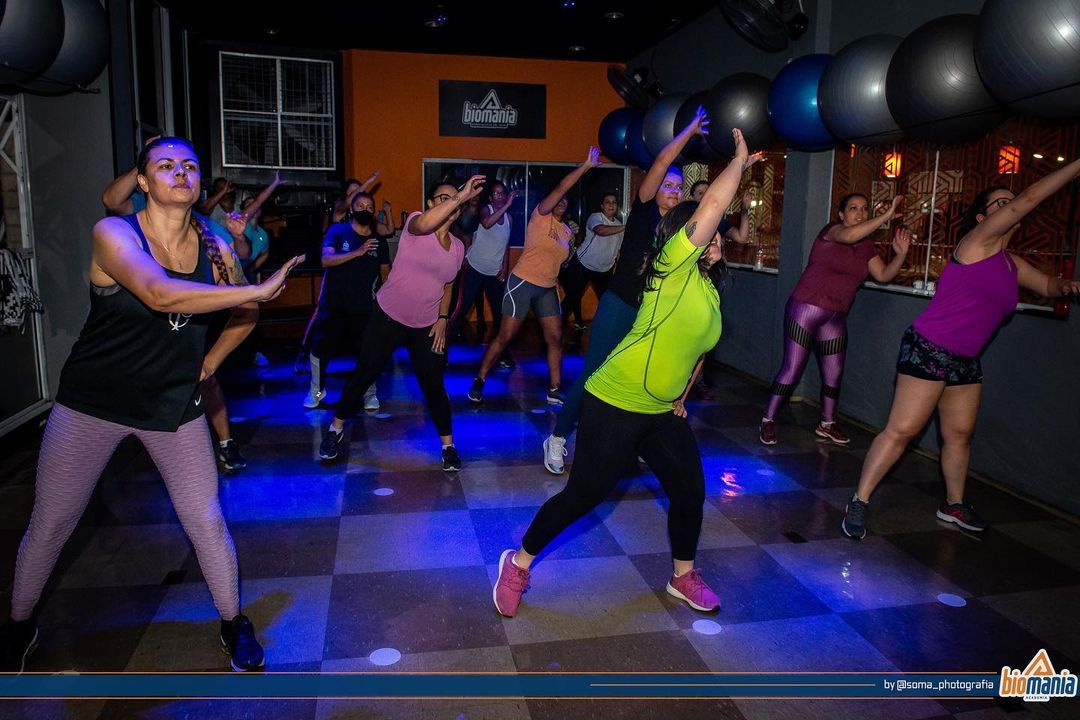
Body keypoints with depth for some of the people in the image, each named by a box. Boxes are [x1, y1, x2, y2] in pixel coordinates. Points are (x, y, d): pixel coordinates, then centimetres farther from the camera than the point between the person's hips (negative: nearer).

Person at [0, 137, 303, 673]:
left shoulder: (214, 247, -3)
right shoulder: (113, 233, -16)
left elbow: (244, 314, 14)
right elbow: (160, 294, -37)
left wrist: (210, 362, 4)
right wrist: (260, 290, -37)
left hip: (174, 404, 2)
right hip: (92, 402, -2)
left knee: (207, 523, 2)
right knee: (49, 525, 11)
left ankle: (233, 623, 24)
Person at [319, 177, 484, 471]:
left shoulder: (458, 247, 5)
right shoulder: (415, 223, -11)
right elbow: (425, 223, -38)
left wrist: (442, 319, 5)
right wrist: (461, 196, -43)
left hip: (426, 326, 4)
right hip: (388, 316, -3)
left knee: (434, 386, 2)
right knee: (364, 375, 7)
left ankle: (448, 446, 17)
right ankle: (336, 428, 28)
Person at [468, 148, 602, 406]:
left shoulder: (567, 232, 12)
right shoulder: (541, 215, -7)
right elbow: (559, 188, -22)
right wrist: (585, 166, -24)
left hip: (547, 289, 7)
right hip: (523, 283, -7)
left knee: (556, 339, 3)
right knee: (505, 336, -4)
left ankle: (554, 391, 12)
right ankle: (479, 381, 11)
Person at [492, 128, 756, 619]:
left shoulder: (710, 289, 10)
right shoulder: (674, 265, -14)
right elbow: (712, 204, -25)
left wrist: (681, 396, 18)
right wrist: (740, 158, -11)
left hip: (662, 413, 9)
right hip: (614, 404, -9)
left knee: (690, 491, 12)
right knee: (583, 495, -3)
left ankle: (683, 577, 35)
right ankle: (518, 565, 18)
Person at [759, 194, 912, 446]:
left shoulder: (867, 246, 11)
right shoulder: (831, 230, -10)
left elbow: (883, 275, 8)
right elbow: (848, 236, -33)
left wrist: (900, 254, -9)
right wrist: (887, 216, -37)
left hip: (835, 318, 7)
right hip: (805, 309, -7)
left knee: (834, 374, 11)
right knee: (792, 370, -7)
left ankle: (827, 425, 28)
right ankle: (767, 421, 4)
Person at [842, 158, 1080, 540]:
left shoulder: (1013, 264, 15)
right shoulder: (978, 241, -9)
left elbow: (1047, 285, 28)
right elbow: (1030, 198, -16)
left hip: (965, 361, 9)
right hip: (928, 349, -9)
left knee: (960, 434, 15)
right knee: (902, 430, -11)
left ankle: (954, 504, 32)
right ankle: (859, 502, -4)